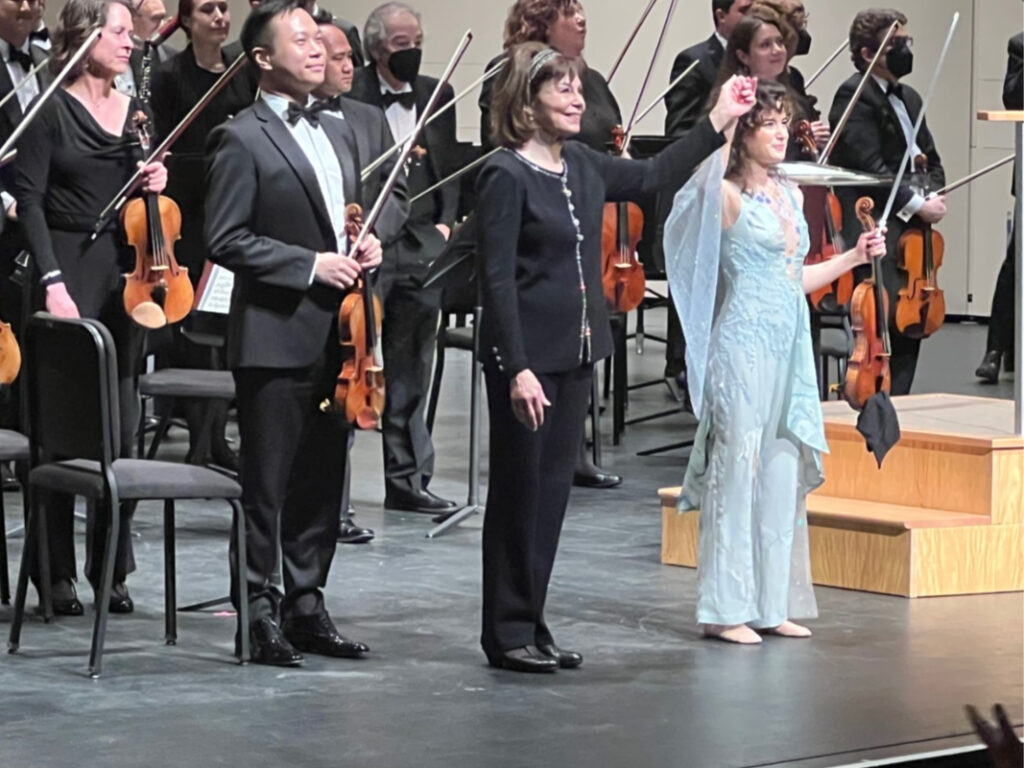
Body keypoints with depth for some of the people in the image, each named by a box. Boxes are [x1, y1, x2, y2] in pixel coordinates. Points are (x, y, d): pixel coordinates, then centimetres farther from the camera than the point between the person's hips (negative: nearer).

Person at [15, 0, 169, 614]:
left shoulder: (136, 113, 12)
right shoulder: (52, 111, -4)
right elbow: (30, 200, -7)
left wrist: (156, 185, -2)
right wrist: (52, 281, -15)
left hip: (126, 275, 5)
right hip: (70, 272, -5)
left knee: (121, 422, 5)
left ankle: (113, 569, 12)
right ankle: (59, 574, 4)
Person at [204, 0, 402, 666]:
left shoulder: (334, 132, 16)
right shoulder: (242, 140, -8)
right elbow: (226, 239, -13)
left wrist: (369, 243, 5)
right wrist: (311, 264, -17)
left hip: (337, 335, 7)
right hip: (277, 337, -7)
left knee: (324, 481, 12)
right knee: (268, 483, -1)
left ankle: (306, 605, 21)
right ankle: (262, 613, 6)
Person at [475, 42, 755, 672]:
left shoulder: (583, 166, 7)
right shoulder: (506, 177, -14)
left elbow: (653, 176, 22)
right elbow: (498, 279, -17)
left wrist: (719, 121, 18)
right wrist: (517, 369, -21)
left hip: (576, 354, 7)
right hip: (526, 358, -7)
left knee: (554, 489, 11)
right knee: (519, 491, 1)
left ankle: (532, 625, 19)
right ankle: (508, 632, 10)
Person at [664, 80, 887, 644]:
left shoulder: (789, 196, 16)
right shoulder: (727, 196, -7)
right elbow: (708, 177, -32)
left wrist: (854, 257, 17)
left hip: (789, 347, 8)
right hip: (743, 345, -8)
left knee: (783, 473, 9)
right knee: (736, 469, -5)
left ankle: (772, 603, 15)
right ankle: (726, 609, -1)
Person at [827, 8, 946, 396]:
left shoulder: (909, 99, 19)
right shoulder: (854, 97, -9)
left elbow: (930, 160, 22)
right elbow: (869, 168, -17)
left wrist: (933, 195, 2)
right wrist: (916, 205, -16)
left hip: (910, 233, 9)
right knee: (881, 325, -14)